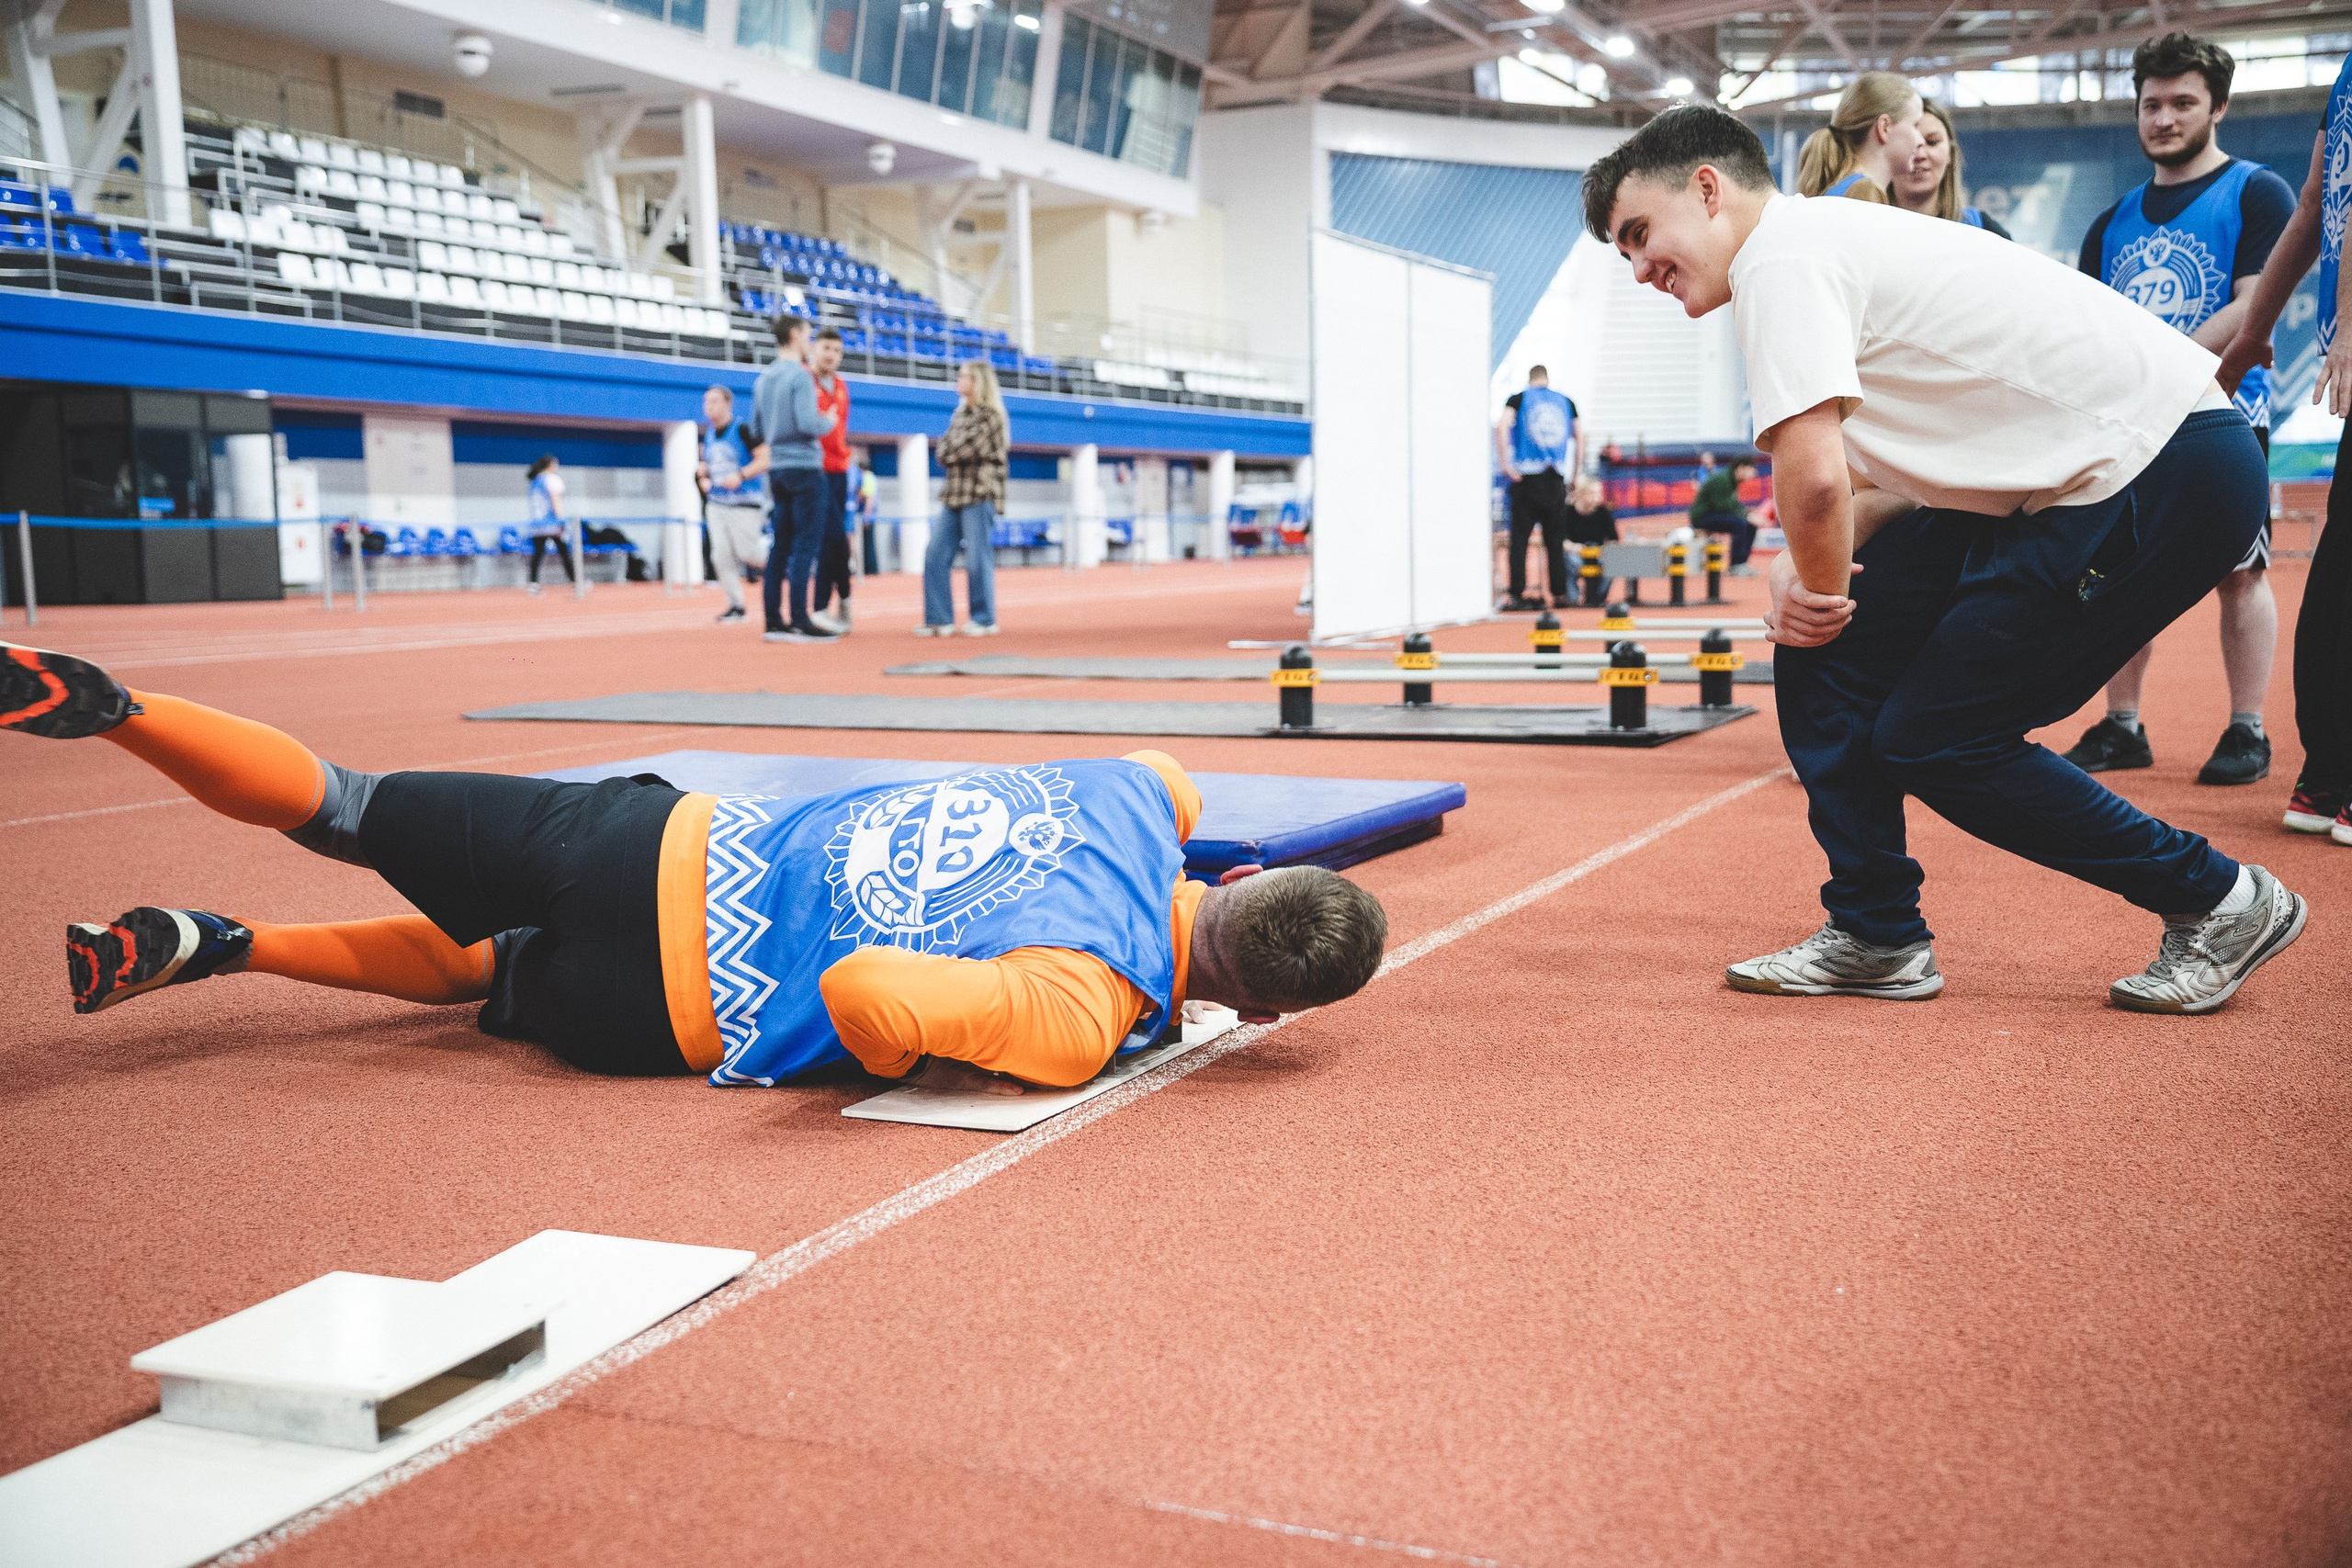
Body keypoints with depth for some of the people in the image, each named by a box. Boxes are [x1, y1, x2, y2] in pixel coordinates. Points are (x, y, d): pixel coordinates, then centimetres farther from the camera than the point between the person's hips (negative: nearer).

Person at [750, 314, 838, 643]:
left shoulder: (763, 378, 14)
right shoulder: (800, 376, -11)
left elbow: (756, 428, 19)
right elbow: (808, 424, -20)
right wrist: (827, 423, -2)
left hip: (777, 469, 8)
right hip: (805, 467, -8)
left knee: (781, 544, 9)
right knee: (806, 544, -8)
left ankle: (773, 620, 9)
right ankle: (799, 621, -11)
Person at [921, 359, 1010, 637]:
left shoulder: (990, 415, -6)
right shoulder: (960, 414, 17)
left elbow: (964, 450, -13)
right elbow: (943, 453, 14)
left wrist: (950, 448, 4)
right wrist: (950, 451, -5)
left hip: (979, 494, -7)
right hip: (954, 494, 7)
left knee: (977, 559, -6)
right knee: (935, 554, 1)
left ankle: (984, 620, 4)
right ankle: (940, 619, 5)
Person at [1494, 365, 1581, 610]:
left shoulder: (1518, 398, 3)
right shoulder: (1566, 401, 12)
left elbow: (1502, 426, -13)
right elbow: (1579, 436, 12)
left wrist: (1505, 465, -11)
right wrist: (1576, 473, 18)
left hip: (1527, 479, -2)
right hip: (1556, 480, 2)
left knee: (1520, 537, 0)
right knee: (1555, 540, 9)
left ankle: (1517, 593, -5)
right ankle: (1560, 594, 11)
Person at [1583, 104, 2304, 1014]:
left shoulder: (1780, 254, -14)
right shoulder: (1833, 247, 17)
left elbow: (1813, 475, -27)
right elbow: (1904, 480, 16)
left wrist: (1822, 586, -6)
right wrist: (1806, 577, -2)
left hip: (2169, 476, -10)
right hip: (2080, 477, 10)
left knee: (1928, 738, -5)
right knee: (1821, 651, 6)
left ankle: (2220, 903, 11)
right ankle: (1878, 939, 14)